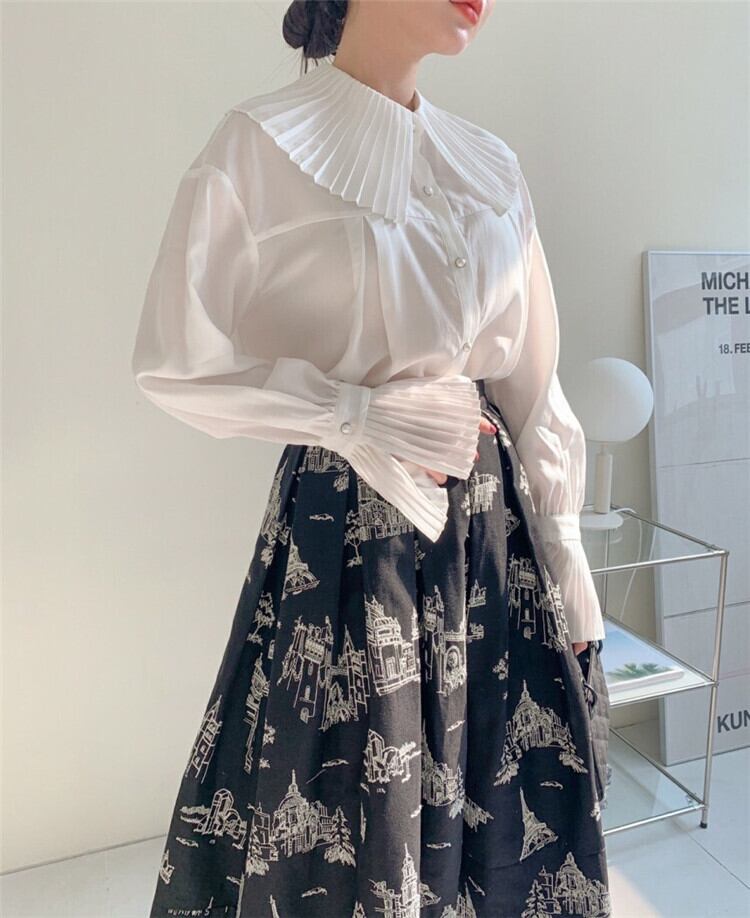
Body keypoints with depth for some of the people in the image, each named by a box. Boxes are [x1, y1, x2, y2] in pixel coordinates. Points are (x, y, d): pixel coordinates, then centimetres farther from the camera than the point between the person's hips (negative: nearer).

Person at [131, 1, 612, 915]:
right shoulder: (260, 144, -6)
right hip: (347, 528, -5)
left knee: (516, 804, 15)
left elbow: (532, 377, 9)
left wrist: (564, 549, 8)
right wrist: (361, 412, -15)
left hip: (492, 518, 6)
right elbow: (173, 364, -7)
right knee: (346, 822, 9)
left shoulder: (489, 164, 9)